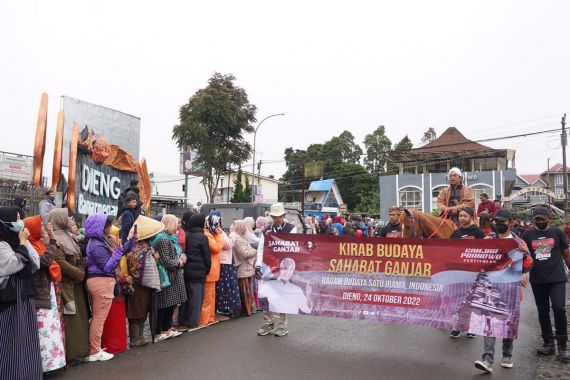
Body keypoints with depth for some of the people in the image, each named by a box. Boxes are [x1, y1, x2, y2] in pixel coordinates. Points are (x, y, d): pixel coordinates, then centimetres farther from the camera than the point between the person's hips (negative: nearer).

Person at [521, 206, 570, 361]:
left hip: (557, 278, -2)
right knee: (543, 312, 10)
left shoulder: (557, 232, 3)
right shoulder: (527, 234, 4)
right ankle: (548, 343, 23)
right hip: (537, 280, 2)